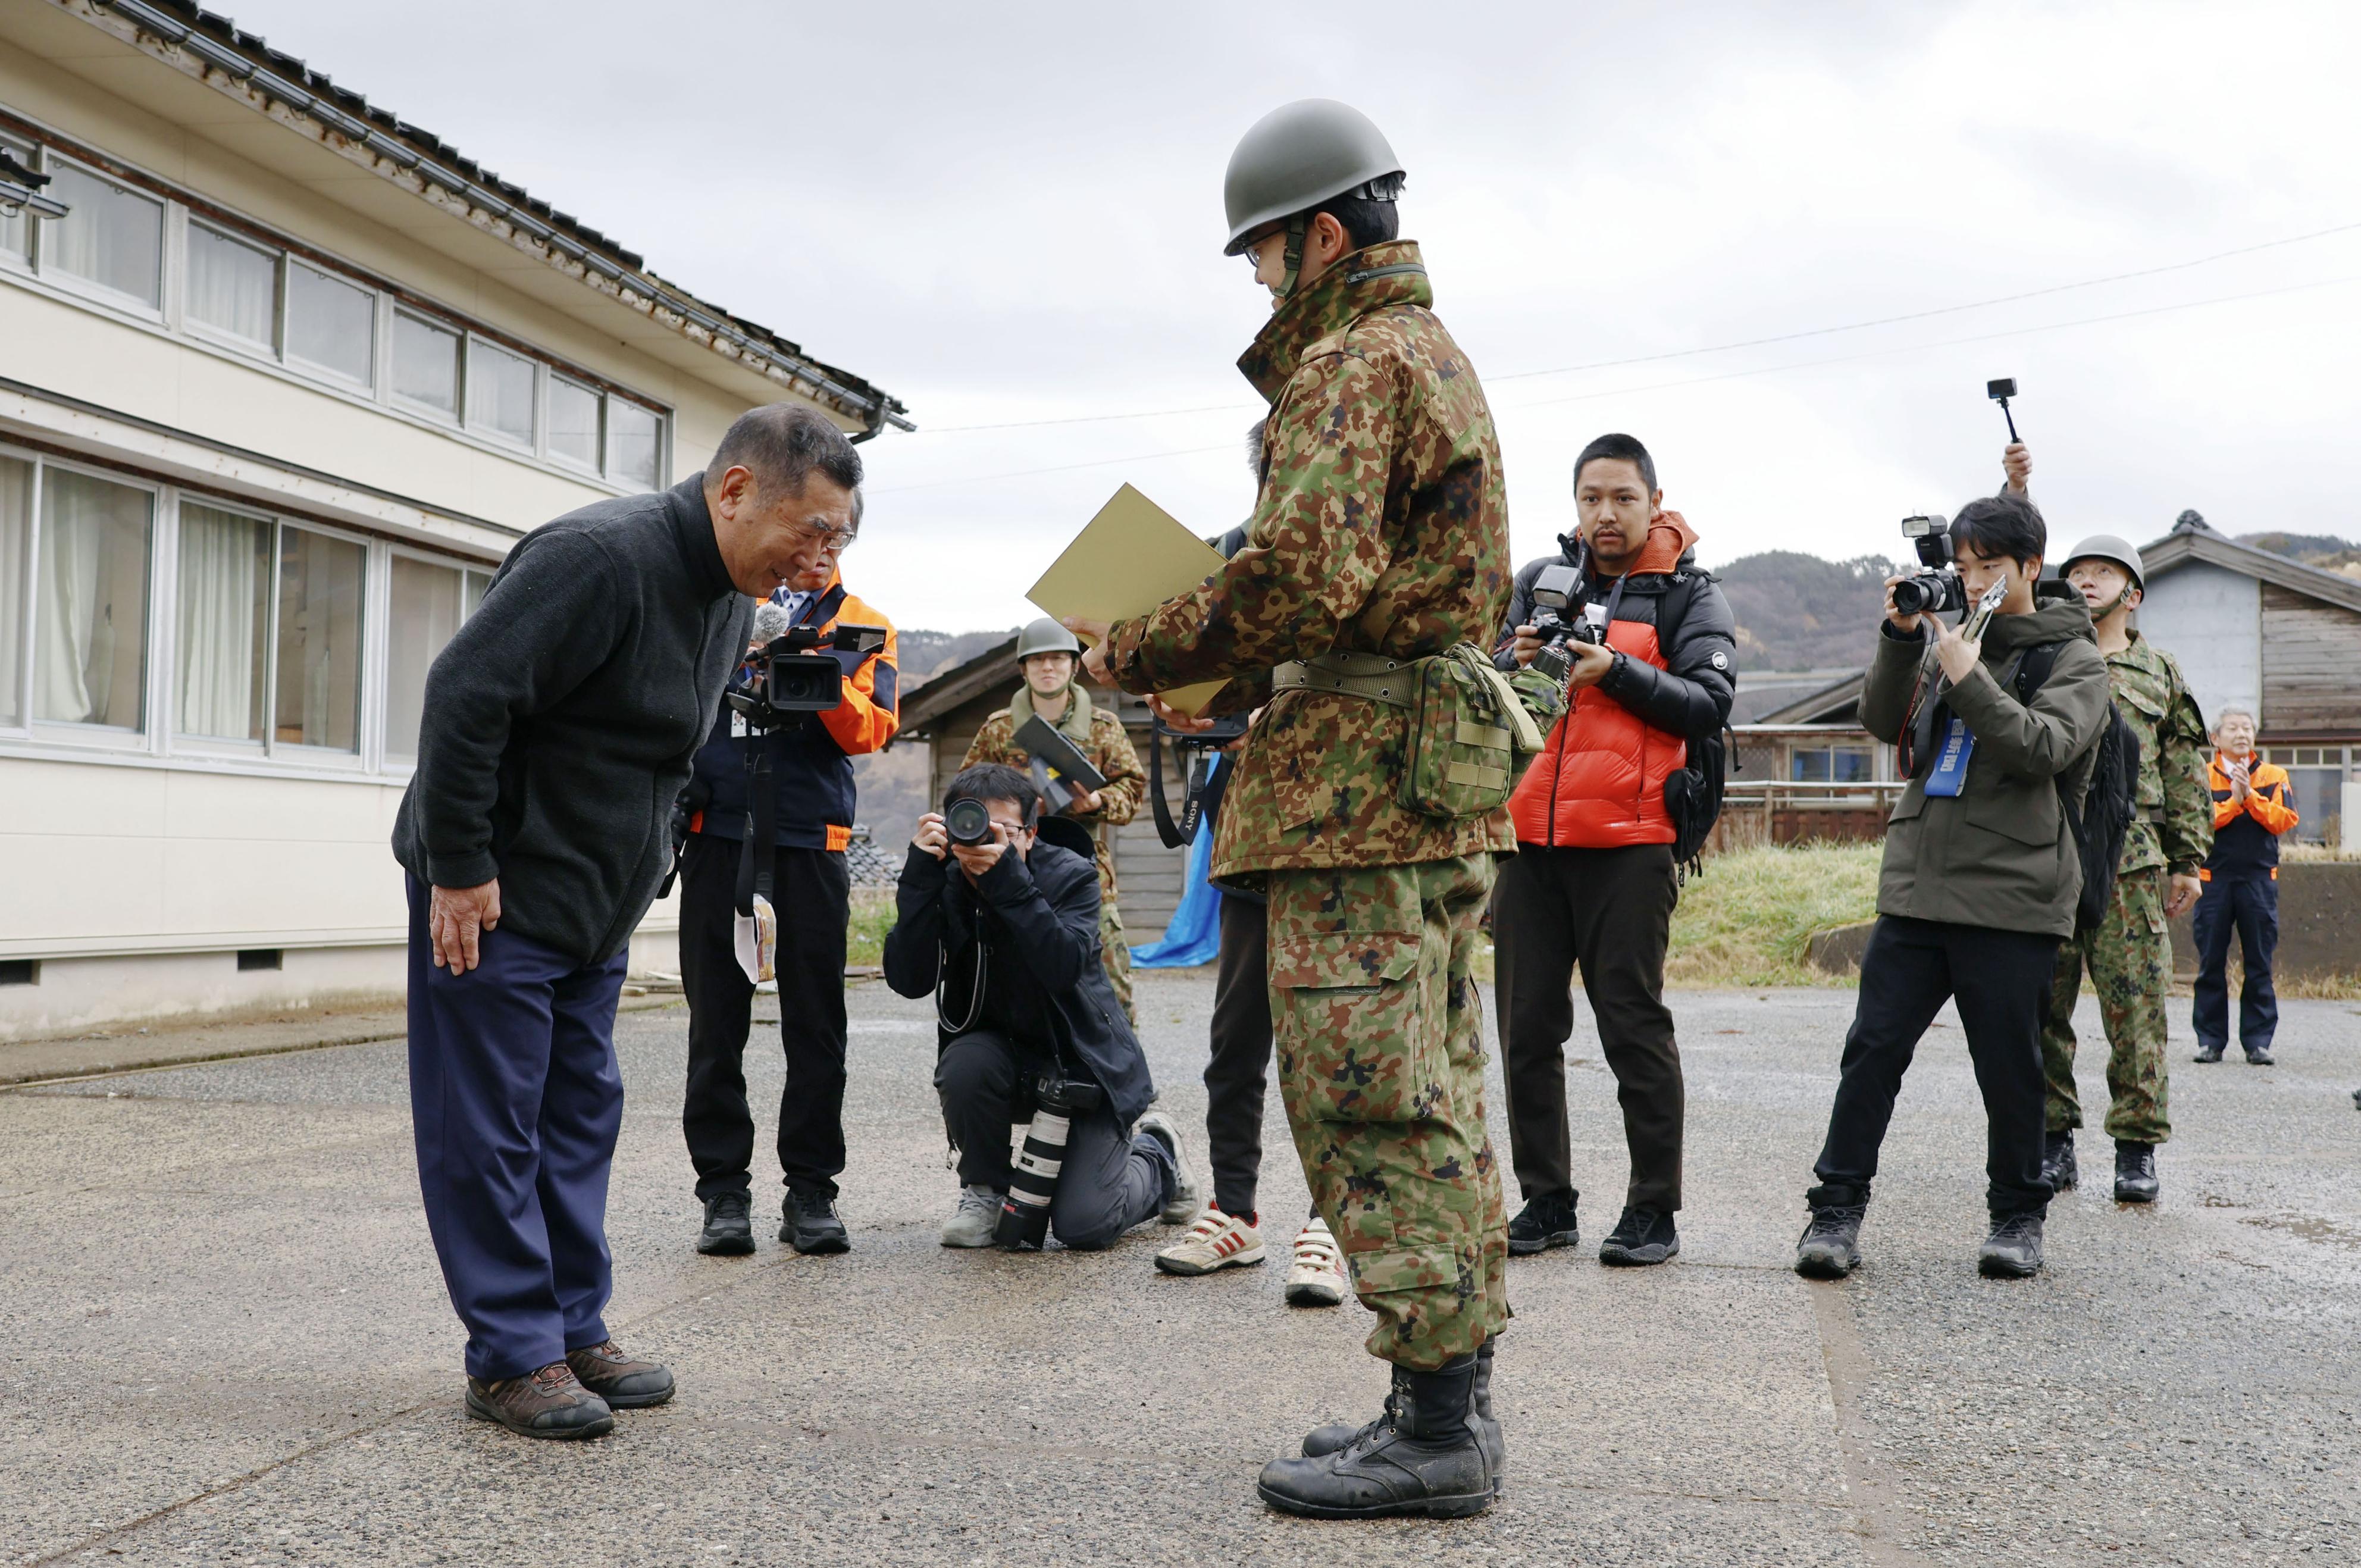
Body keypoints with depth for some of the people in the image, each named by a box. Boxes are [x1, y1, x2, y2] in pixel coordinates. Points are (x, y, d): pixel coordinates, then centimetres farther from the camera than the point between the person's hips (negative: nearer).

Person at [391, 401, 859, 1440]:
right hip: (495, 895, -9)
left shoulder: (731, 595, 8)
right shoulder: (599, 557, -23)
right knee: (489, 1127, -2)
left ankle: (575, 1334, 20)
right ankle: (513, 1356, 5)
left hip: (595, 904, 9)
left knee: (580, 1119, 12)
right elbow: (464, 695, -26)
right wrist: (460, 869, -23)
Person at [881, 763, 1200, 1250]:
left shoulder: (1070, 875, -15)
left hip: (1085, 1061, -3)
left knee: (1084, 1225, -14)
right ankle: (985, 1190, -4)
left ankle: (1157, 1155, 20)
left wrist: (1007, 877, -39)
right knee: (964, 1065, -33)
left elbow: (1063, 967, -33)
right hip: (1006, 1052, 3)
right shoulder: (946, 882, -8)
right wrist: (920, 872, -31)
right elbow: (909, 980, -23)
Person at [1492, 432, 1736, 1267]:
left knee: (1634, 1024, -2)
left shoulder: (1687, 593, 3)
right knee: (1527, 1026, 7)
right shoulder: (1540, 579, 15)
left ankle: (1654, 1211, 7)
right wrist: (1515, 662, -6)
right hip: (1528, 831, 5)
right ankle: (1546, 1202, 17)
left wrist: (1615, 671, -17)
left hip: (1627, 841, -4)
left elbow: (1710, 704, -8)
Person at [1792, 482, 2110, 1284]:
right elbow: (1883, 722, 5)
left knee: (2009, 1065, 4)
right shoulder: (1948, 639, 14)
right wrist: (1902, 639, -7)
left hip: (2011, 895, -3)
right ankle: (1837, 1205, 5)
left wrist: (1969, 678, -19)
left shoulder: (2074, 658, 3)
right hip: (1918, 885, 3)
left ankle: (2018, 1214, 21)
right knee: (1874, 1045, -1)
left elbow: (2044, 746, -13)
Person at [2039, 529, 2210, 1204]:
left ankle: (2137, 1150, 7)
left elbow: (2187, 770, 15)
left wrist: (2188, 861, 7)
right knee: (2043, 1006, 1)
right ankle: (2053, 1143, 11)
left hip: (2131, 864, 0)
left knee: (2136, 1008, -2)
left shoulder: (2159, 672, 16)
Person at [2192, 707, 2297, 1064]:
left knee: (2259, 964, 2)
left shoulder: (2274, 776, 10)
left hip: (2260, 879, 1)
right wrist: (2233, 801, -15)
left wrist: (2250, 796, -13)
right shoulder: (2202, 776, 6)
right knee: (2211, 964, 1)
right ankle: (2210, 1040, 8)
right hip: (2214, 878, -1)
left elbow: (2286, 819, -5)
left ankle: (2258, 1041, 7)